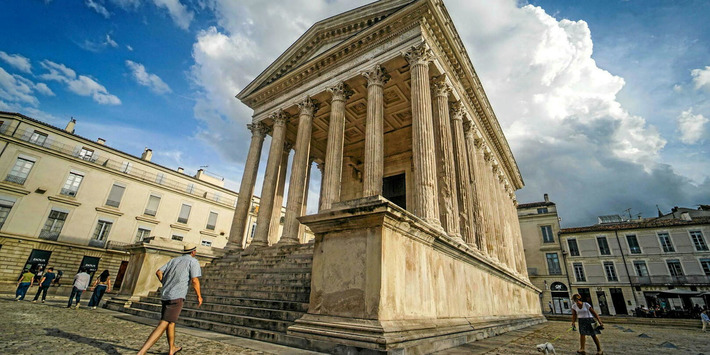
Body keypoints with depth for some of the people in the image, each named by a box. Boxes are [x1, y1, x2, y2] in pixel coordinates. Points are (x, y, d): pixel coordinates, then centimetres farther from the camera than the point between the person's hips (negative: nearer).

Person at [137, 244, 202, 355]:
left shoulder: (174, 260, 16)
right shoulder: (193, 261, -4)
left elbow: (158, 272, 10)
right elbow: (194, 280, -13)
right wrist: (199, 296, -1)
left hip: (165, 295, 8)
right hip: (177, 296, -8)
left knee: (171, 322, 20)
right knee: (163, 325, -8)